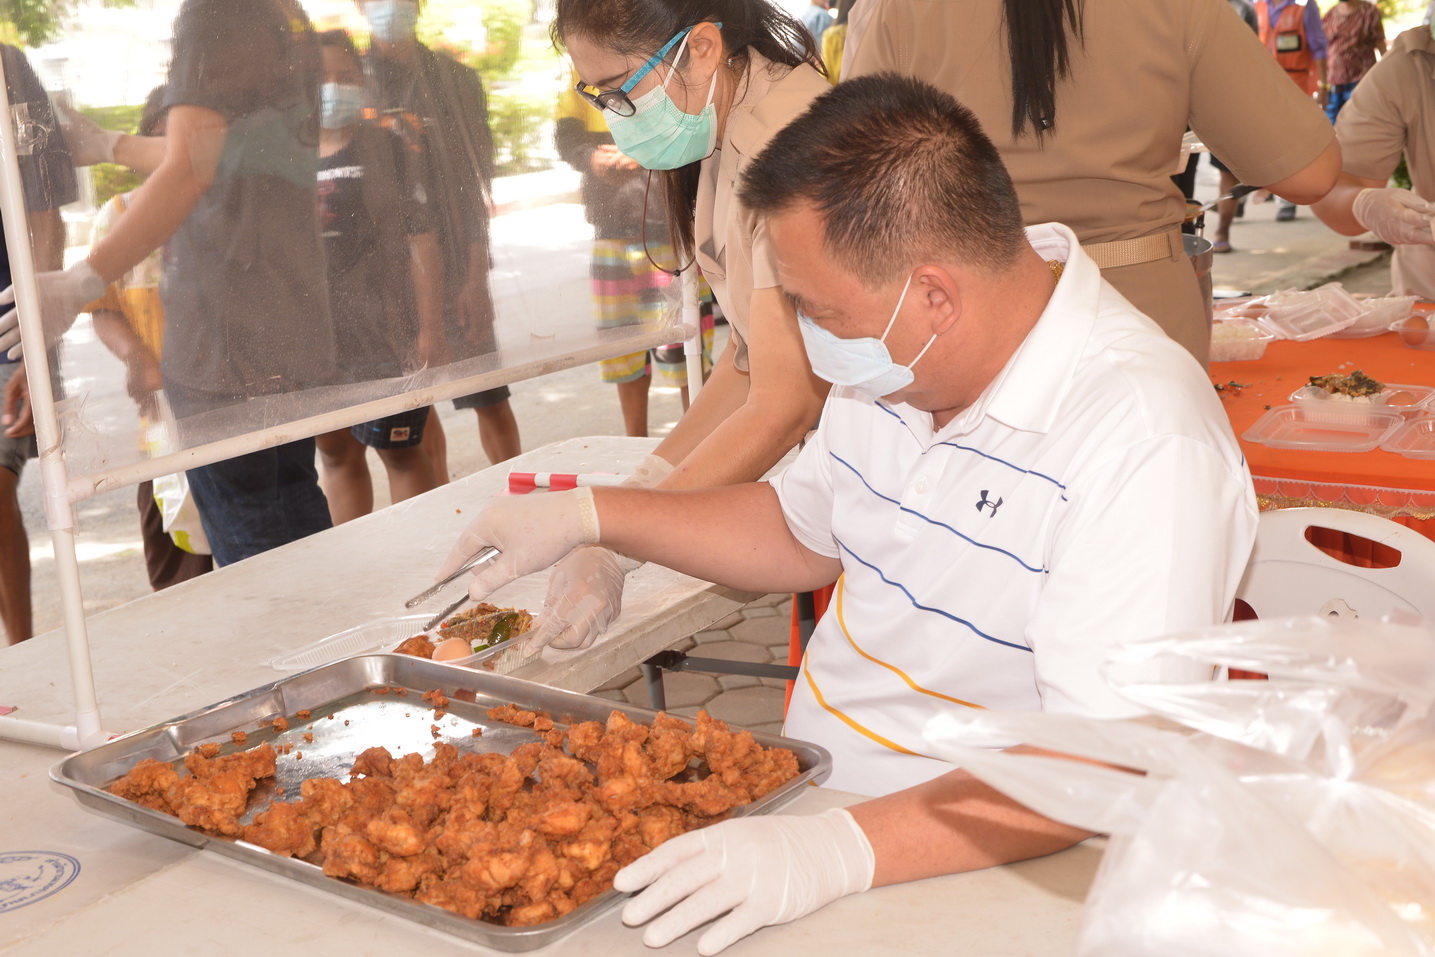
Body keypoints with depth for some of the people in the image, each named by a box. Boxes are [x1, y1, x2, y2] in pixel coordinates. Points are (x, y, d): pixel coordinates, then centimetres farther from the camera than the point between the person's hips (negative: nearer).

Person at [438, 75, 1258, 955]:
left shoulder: (1147, 447, -25)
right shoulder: (898, 357, 2)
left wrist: (842, 850, -37)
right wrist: (588, 516, 12)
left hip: (966, 878, -7)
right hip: (802, 802, 7)